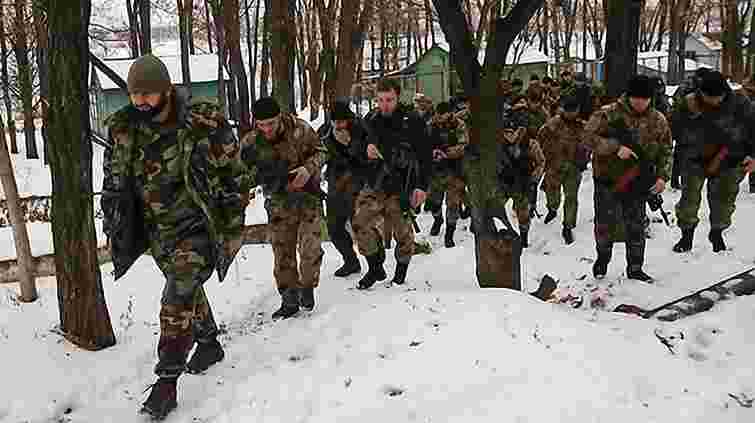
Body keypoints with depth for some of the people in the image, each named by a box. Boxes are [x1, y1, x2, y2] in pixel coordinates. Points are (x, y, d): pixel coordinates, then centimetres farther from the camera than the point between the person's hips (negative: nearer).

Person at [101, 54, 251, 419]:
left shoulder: (203, 125, -18)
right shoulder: (123, 129, -6)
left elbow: (236, 175, -9)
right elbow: (113, 183, 8)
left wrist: (233, 228, -7)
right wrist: (115, 229, 8)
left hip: (198, 227, -5)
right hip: (157, 231, 5)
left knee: (178, 299, -15)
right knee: (188, 291, 21)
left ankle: (167, 382, -5)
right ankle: (209, 343, 45)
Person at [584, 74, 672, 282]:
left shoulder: (658, 120, 2)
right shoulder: (608, 113, -11)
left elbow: (665, 151, 10)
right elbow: (590, 136, -13)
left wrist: (662, 175, -3)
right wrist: (615, 147, -24)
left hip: (638, 183, 3)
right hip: (608, 179, -3)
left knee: (636, 226, 9)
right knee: (605, 223, 4)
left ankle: (635, 268, 24)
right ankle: (602, 259, 30)